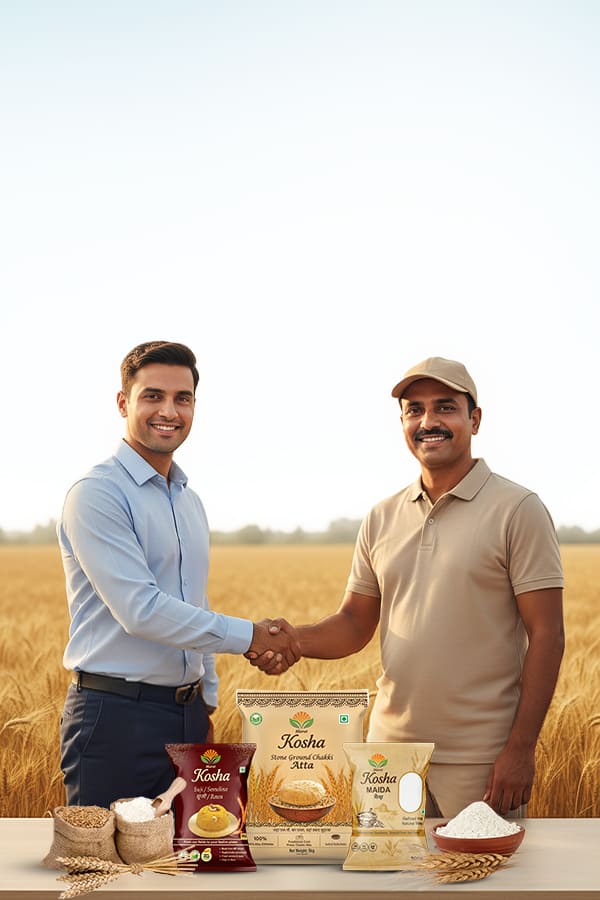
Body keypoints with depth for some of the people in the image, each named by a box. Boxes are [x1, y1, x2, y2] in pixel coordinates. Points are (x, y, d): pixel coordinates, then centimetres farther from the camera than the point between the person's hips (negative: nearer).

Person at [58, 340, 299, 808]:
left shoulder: (191, 501, 16)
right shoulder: (97, 494, -11)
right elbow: (140, 610, -20)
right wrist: (250, 636, -17)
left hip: (187, 716, 8)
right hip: (116, 717, -7)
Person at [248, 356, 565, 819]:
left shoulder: (518, 510, -6)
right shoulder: (383, 519, 10)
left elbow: (546, 634, -9)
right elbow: (356, 623, 14)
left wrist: (522, 747, -14)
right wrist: (293, 640, -8)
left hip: (479, 761, -5)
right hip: (390, 747, 5)